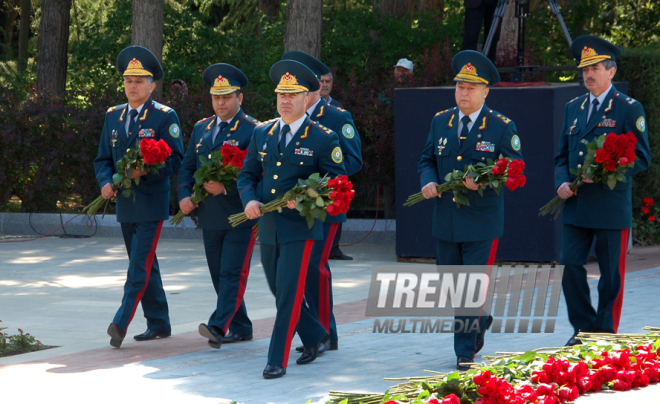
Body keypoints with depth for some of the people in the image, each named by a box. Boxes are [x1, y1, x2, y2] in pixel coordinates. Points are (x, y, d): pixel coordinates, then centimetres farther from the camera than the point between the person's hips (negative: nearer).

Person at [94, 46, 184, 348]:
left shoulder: (165, 117, -5)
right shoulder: (113, 116, 11)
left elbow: (175, 161, -9)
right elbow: (104, 158, 14)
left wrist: (145, 171, -24)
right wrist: (106, 182, -6)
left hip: (151, 204, -6)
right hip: (125, 205, 6)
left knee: (140, 265, -12)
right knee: (144, 266, 12)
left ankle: (121, 323, -18)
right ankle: (158, 324, 21)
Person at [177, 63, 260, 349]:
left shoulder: (253, 130, -7)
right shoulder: (201, 128, 13)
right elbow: (187, 167, 16)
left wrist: (227, 187, -22)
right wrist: (184, 195, -2)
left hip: (240, 216, -7)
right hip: (210, 216, 7)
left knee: (233, 272, -11)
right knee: (220, 275, 10)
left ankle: (219, 325, -18)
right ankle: (240, 328, 20)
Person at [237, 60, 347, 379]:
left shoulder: (323, 139, -5)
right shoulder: (262, 133, 9)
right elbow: (248, 174, 14)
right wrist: (249, 200, -6)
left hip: (300, 227, -6)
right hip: (268, 227, 6)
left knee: (289, 293, -10)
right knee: (279, 291, 15)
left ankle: (277, 360, -5)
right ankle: (315, 338, 36)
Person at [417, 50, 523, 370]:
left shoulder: (502, 127, -5)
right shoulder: (440, 121, 8)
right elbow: (427, 159, 14)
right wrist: (429, 181, -8)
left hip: (482, 222, -5)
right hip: (445, 220, 5)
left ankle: (466, 352, 3)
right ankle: (480, 321, 37)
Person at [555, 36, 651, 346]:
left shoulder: (629, 109, -3)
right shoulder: (573, 108, 14)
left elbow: (642, 158, -6)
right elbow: (563, 155, 19)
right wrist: (562, 183, -1)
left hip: (611, 207, -5)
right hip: (576, 205, 5)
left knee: (611, 274, 1)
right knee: (570, 265, -1)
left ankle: (606, 334, 11)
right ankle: (584, 329, 12)